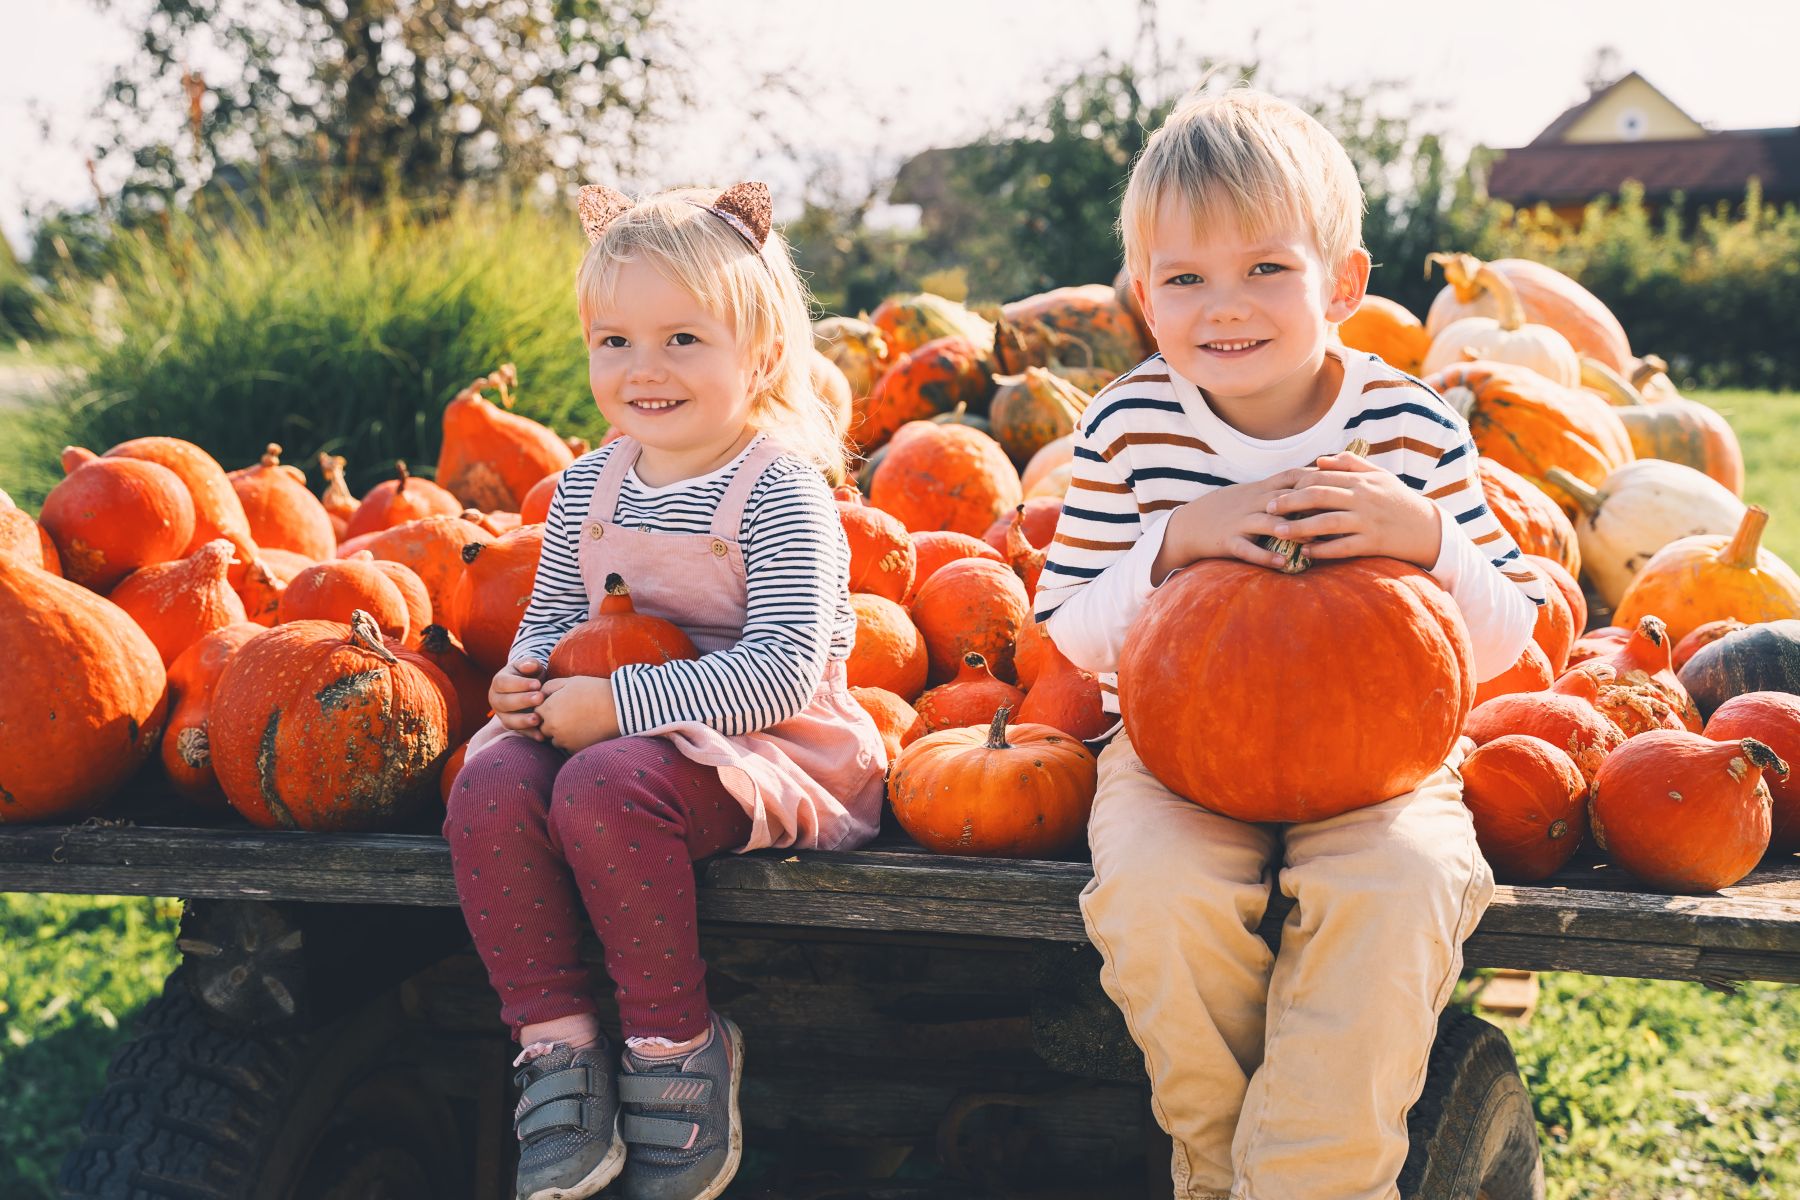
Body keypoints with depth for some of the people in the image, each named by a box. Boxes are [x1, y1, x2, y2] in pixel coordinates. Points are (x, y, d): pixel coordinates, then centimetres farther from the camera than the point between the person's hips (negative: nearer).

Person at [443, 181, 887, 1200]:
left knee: (603, 787, -33)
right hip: (604, 731, 7)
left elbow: (779, 673, -23)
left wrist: (613, 703, -25)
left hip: (765, 753, -6)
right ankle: (559, 1044, -14)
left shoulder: (781, 492, -14)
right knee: (489, 786, -21)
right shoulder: (589, 486, 8)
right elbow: (553, 616, 20)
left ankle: (680, 1049, -16)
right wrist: (527, 676, -5)